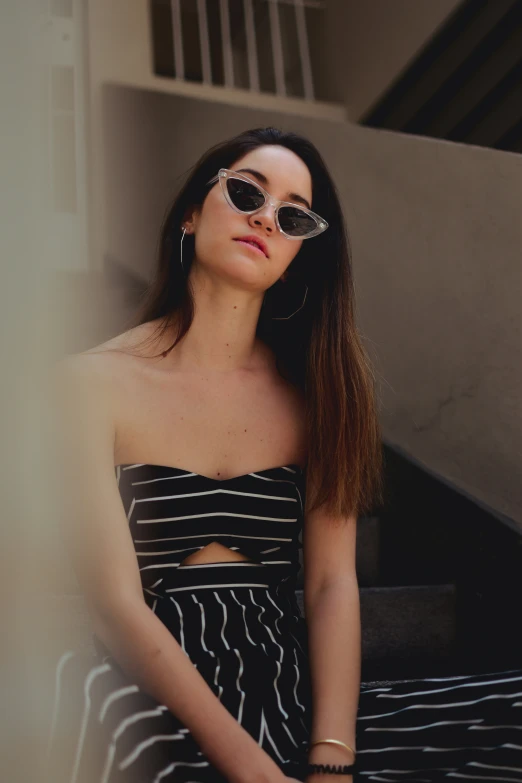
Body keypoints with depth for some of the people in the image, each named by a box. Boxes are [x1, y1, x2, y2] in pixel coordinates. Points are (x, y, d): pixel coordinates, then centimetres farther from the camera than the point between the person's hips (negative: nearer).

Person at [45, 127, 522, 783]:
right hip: (158, 708, -2)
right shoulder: (93, 383, -3)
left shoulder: (314, 389, 8)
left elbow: (333, 581, 0)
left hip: (292, 697, 3)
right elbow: (117, 603, -11)